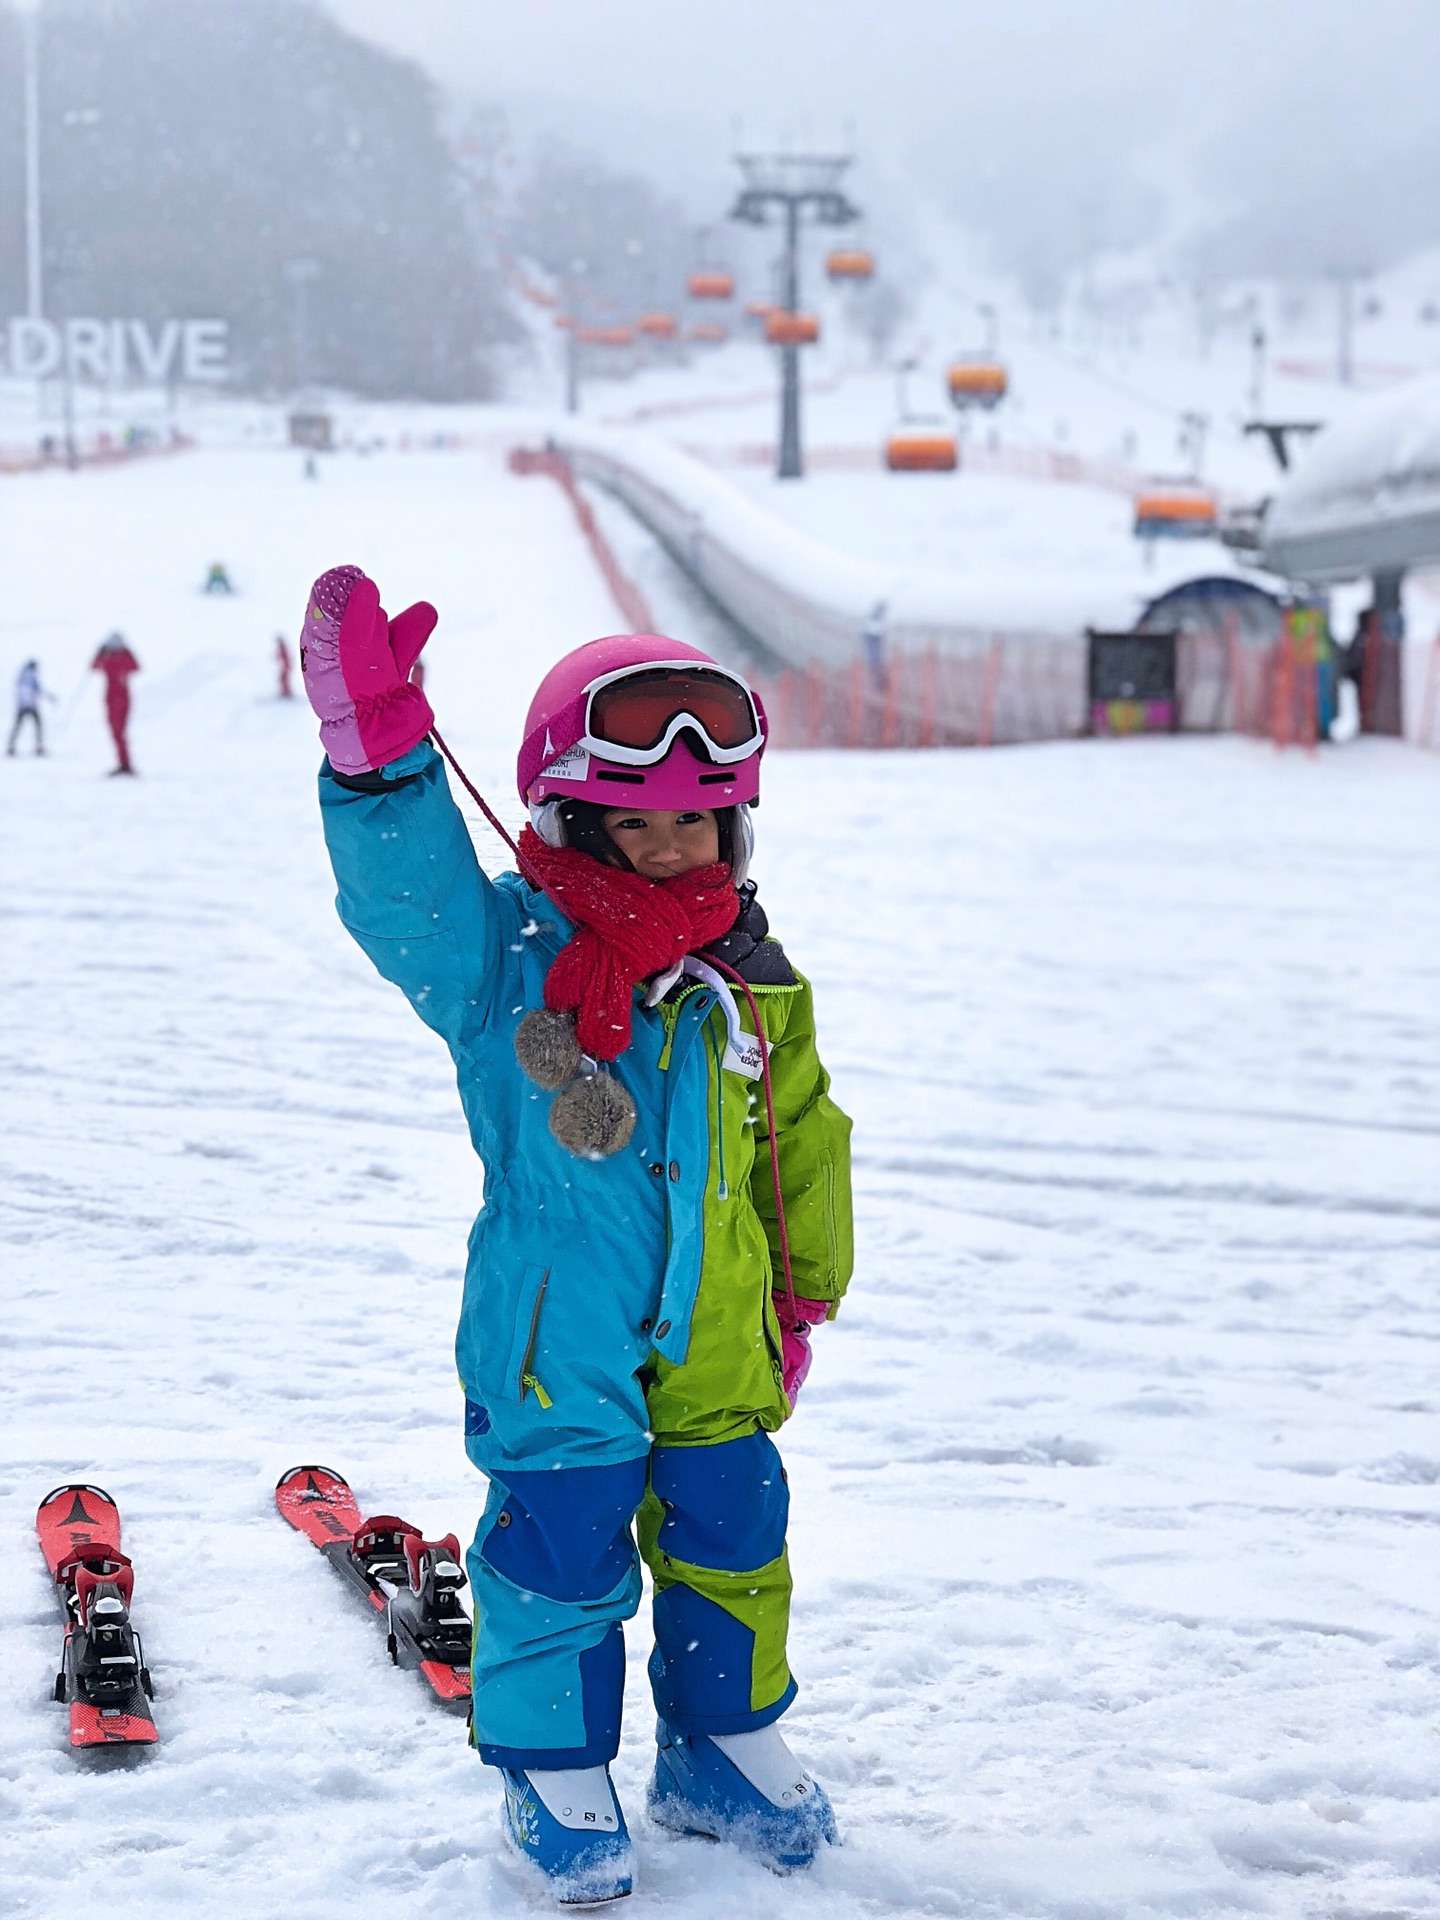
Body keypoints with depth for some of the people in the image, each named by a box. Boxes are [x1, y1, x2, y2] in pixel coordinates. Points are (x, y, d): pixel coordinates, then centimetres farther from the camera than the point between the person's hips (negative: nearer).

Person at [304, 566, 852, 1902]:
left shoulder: (751, 985, 3)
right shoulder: (505, 956, -10)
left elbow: (801, 1139, 14)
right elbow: (408, 891, -29)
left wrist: (802, 1296, 18)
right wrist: (380, 755, -46)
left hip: (715, 1344, 4)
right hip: (556, 1340, -4)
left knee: (729, 1541, 13)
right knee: (561, 1550, 2)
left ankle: (722, 1745, 32)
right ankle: (555, 1769, 21)